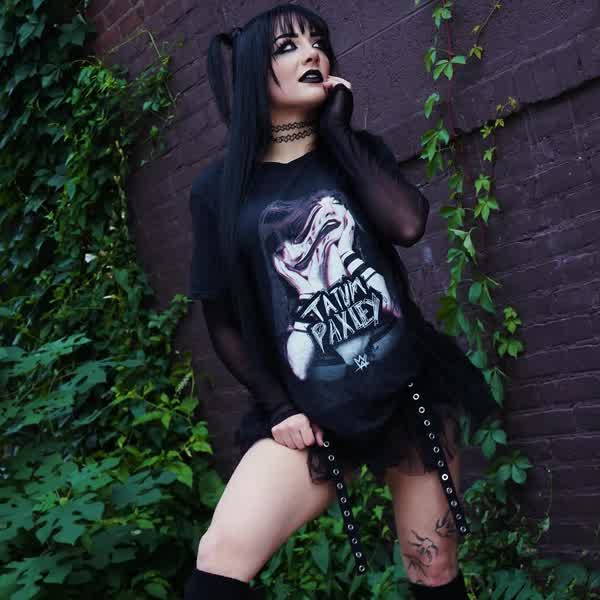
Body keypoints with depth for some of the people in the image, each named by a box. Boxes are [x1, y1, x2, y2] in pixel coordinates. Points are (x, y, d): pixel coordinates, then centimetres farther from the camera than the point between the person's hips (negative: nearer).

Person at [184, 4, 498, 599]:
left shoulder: (358, 150, 8)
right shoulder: (218, 187, 1)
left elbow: (407, 223, -14)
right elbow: (221, 319, 4)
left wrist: (337, 129, -6)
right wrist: (278, 407, -4)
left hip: (411, 390, 2)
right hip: (313, 411, -1)